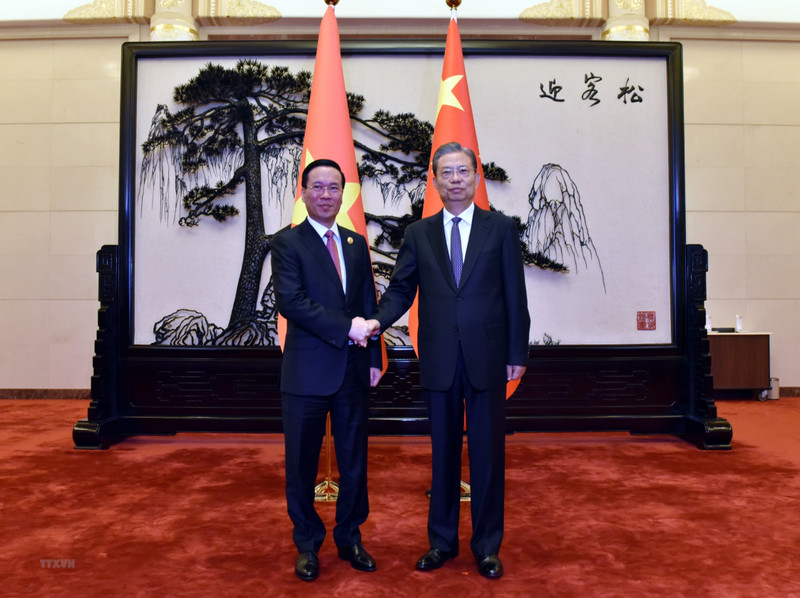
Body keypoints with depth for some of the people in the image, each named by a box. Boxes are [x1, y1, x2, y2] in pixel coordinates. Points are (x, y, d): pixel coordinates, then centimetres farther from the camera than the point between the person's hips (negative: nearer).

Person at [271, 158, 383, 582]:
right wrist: (346, 327, -20)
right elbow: (290, 302, -17)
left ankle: (349, 538, 31)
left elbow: (369, 305, 13)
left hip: (353, 371, 4)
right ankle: (307, 545, 28)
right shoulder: (287, 243, -4)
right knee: (302, 463, 9)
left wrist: (374, 358, 7)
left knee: (354, 460, 13)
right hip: (308, 371, -4)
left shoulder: (357, 243, 12)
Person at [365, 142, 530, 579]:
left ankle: (487, 546, 24)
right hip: (439, 360, 2)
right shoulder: (418, 234, 8)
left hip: (487, 358, -1)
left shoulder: (501, 228, 3)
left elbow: (514, 294, 1)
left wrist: (517, 354, -2)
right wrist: (379, 319, -14)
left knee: (488, 453, 7)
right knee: (443, 453, 12)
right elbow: (401, 289, 6)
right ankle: (442, 541, 28)